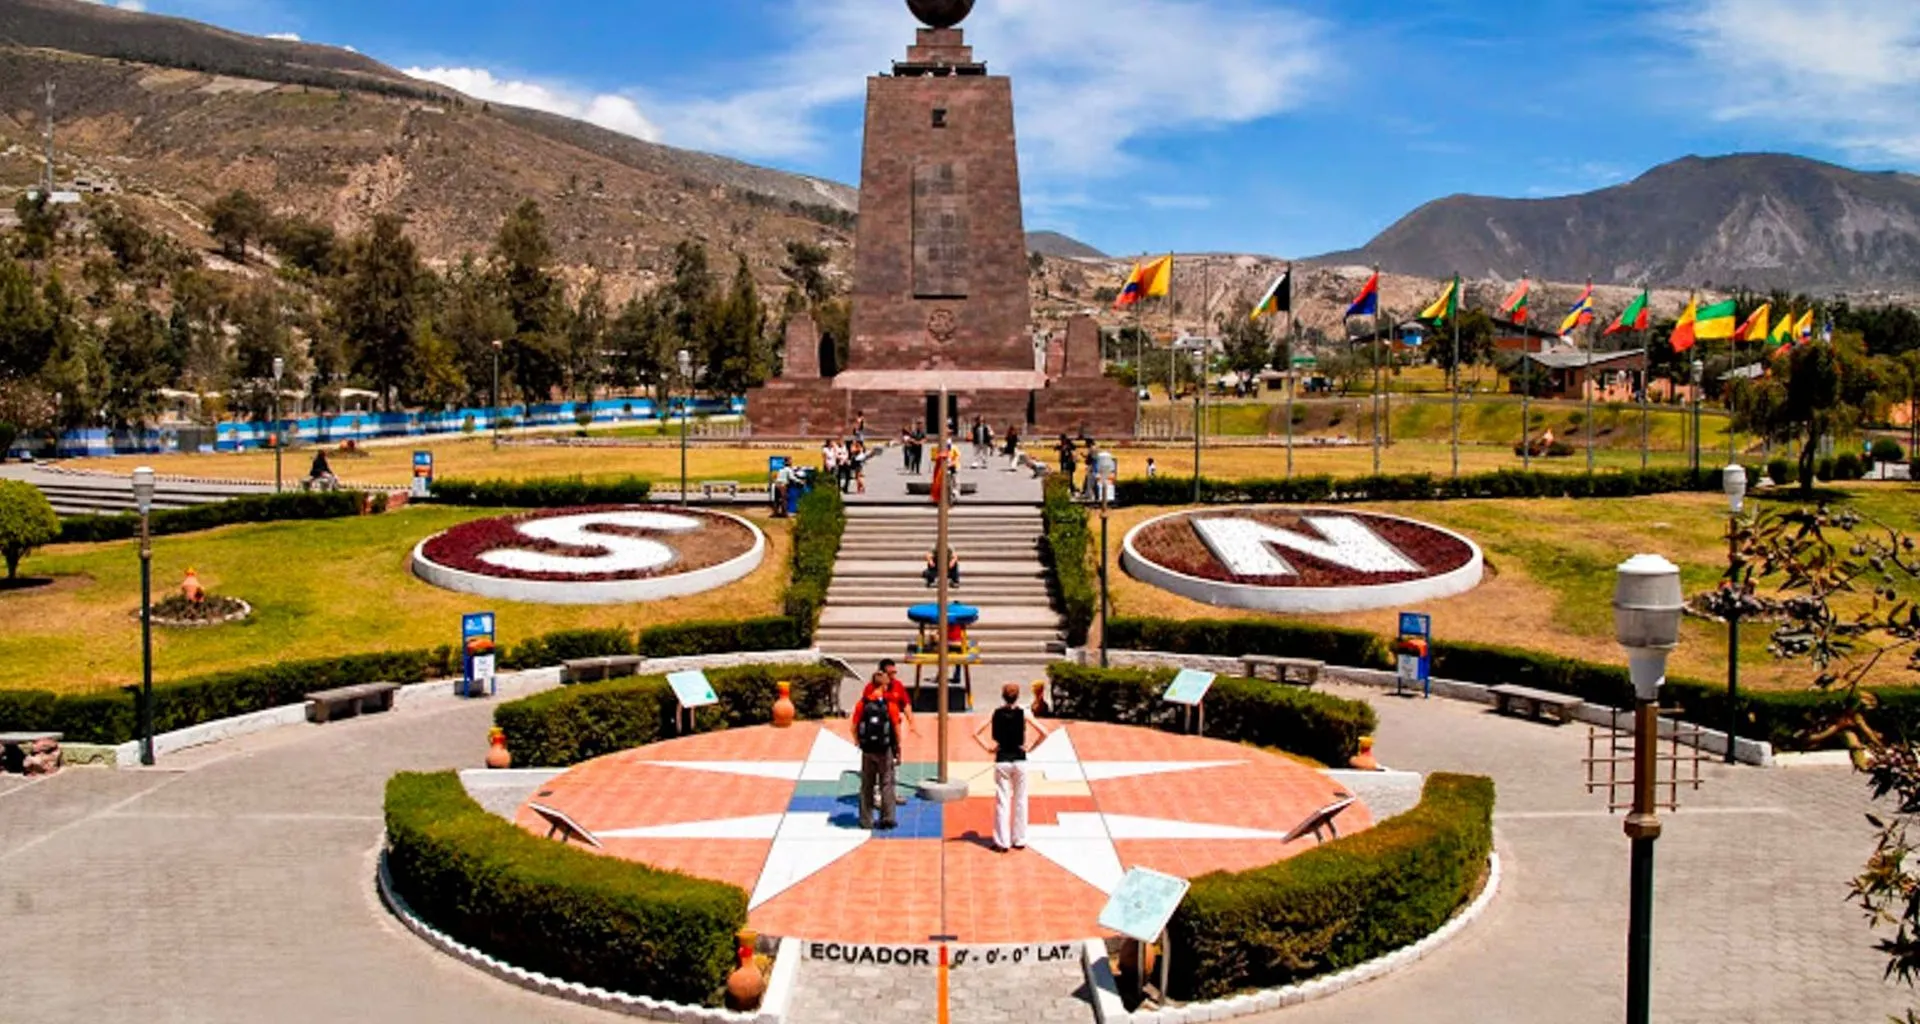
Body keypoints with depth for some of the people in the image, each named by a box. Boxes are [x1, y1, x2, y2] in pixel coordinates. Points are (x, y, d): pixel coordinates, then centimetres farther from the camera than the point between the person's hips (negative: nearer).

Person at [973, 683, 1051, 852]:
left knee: (1002, 801, 5)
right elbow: (1044, 733, -11)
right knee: (1020, 801, 11)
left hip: (1001, 761, 1)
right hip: (1019, 761, -1)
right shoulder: (1023, 714, -6)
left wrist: (987, 748, 1)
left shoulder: (996, 713, -2)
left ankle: (1002, 842, 6)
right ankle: (1019, 840, 17)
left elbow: (976, 733, -6)